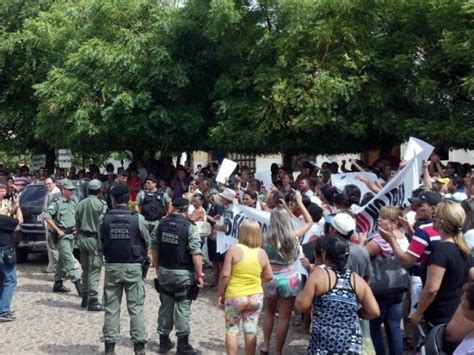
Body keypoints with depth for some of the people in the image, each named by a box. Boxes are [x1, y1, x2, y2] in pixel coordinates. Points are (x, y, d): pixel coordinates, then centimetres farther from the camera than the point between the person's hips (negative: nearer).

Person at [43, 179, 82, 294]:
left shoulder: (74, 203, 11)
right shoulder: (57, 203, -11)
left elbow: (76, 217, 26)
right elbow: (46, 216, -19)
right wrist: (58, 230, -17)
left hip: (71, 235, 8)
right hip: (62, 236, -7)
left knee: (62, 260, 14)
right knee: (69, 260, -10)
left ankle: (58, 284, 24)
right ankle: (78, 285, -13)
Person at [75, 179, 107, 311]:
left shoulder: (81, 204, 8)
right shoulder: (100, 205, -11)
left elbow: (77, 223, 13)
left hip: (82, 238, 7)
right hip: (94, 239, -7)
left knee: (85, 270, 16)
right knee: (94, 271, -5)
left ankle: (85, 298, 21)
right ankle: (93, 300, -5)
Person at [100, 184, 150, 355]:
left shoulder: (104, 219, -4)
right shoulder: (138, 218, -8)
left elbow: (101, 242, 5)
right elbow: (147, 241, 2)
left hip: (112, 266, 2)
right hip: (133, 267, -1)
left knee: (111, 308, 9)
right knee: (136, 308, 5)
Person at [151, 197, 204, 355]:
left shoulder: (161, 225, 1)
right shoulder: (190, 227, -13)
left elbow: (154, 248, 7)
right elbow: (196, 253, -17)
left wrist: (157, 268, 19)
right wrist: (200, 275, -11)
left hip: (164, 271, 4)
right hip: (183, 273, -4)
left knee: (165, 305, 15)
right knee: (182, 307, 3)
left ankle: (164, 341, 24)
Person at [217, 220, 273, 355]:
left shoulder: (234, 250, -13)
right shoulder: (262, 253, -3)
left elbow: (225, 275, -14)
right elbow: (269, 276, 5)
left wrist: (220, 294, -2)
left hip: (234, 296, -3)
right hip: (256, 297, 3)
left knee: (231, 330, 12)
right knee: (250, 330, 12)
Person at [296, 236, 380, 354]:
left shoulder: (318, 274, -5)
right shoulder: (358, 279, 7)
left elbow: (302, 306, -7)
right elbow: (374, 312, 4)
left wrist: (300, 295, 12)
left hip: (323, 344, -4)